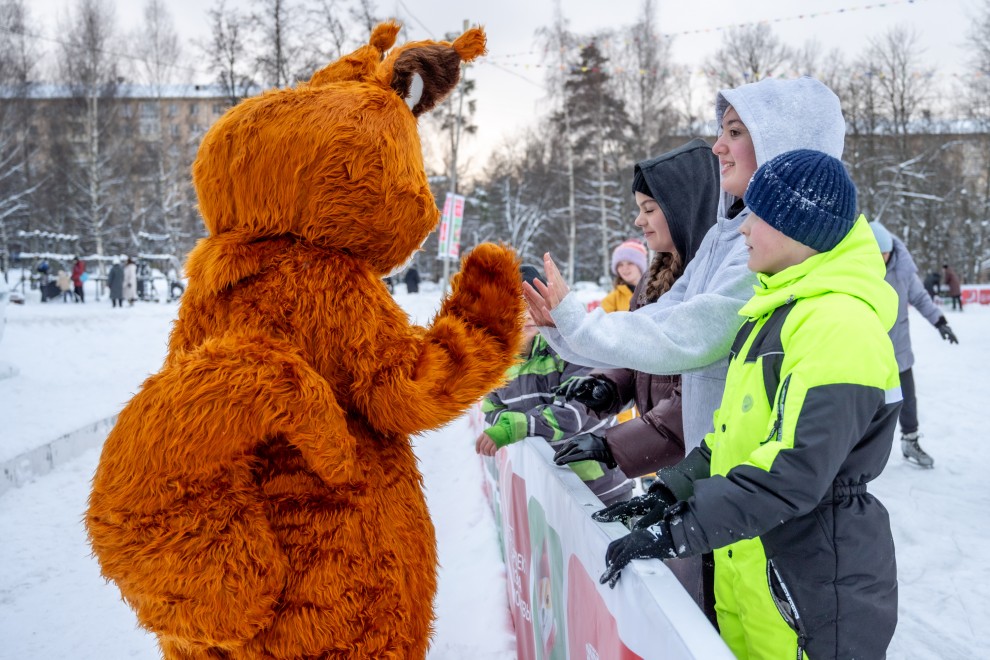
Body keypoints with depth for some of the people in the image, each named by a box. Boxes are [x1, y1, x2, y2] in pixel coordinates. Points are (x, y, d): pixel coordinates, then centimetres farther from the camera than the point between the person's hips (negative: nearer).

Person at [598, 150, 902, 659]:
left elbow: (795, 469, -27)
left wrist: (677, 533, -26)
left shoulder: (837, 322, -20)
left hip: (813, 588, -9)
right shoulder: (780, 308, 12)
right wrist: (673, 492, 5)